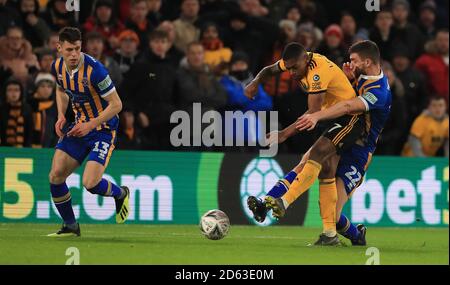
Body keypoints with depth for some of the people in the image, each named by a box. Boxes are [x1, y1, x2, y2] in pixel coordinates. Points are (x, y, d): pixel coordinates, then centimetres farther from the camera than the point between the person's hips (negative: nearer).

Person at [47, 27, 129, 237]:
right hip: (78, 127, 7)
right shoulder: (57, 67, -5)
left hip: (103, 129, -6)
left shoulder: (94, 70, -26)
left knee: (90, 184, -17)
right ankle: (70, 226, 14)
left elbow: (116, 104, -20)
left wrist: (90, 125, -22)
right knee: (55, 176, -4)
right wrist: (61, 116, 3)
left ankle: (121, 194, 17)